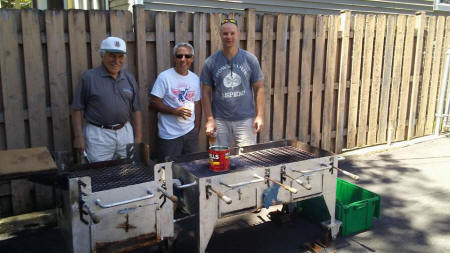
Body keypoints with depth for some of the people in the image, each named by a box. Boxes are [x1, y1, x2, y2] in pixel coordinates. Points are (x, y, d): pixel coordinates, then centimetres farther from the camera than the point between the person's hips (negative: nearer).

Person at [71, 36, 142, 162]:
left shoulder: (129, 79, 8)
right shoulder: (89, 77, -3)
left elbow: (136, 110, 11)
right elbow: (77, 109, -3)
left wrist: (138, 137, 6)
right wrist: (79, 137, -7)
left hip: (125, 132, 4)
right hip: (98, 134, -3)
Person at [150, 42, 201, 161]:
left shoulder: (195, 78, 9)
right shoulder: (164, 77, -8)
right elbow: (153, 102, -11)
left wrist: (197, 128, 9)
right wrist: (174, 111, -20)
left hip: (191, 133, 5)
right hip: (169, 135, -5)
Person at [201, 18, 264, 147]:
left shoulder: (250, 60, 2)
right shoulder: (211, 62, 0)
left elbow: (259, 88, 5)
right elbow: (206, 92, 3)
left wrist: (259, 115, -3)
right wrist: (209, 119, -5)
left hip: (245, 119, 0)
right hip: (220, 121, 0)